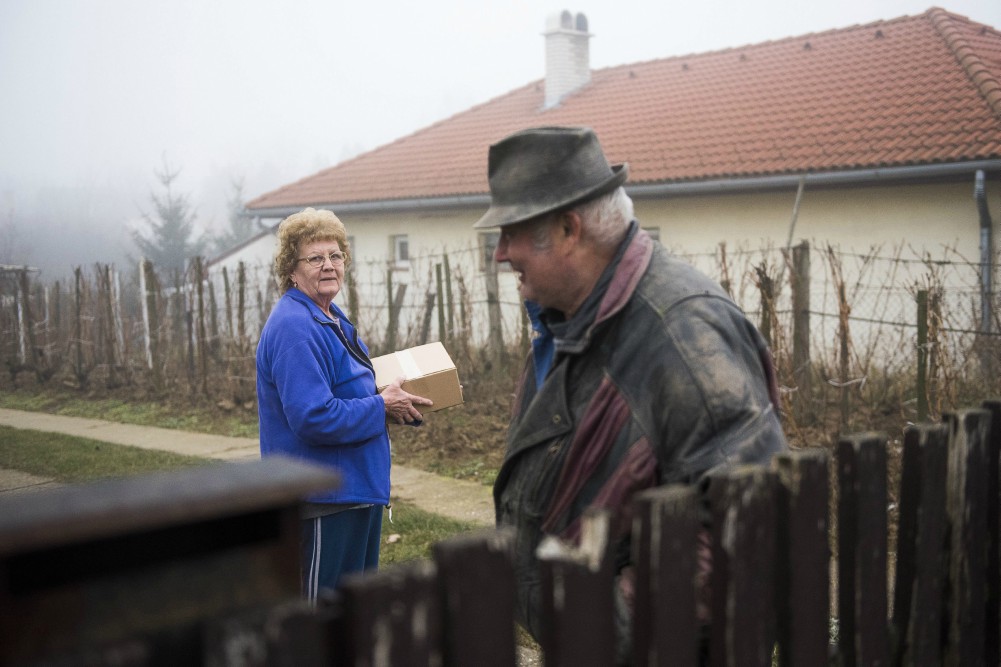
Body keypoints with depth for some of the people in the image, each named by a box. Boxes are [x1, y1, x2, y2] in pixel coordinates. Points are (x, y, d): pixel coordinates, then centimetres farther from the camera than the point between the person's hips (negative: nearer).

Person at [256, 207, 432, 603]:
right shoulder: (294, 328, -20)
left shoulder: (332, 321, 12)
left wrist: (390, 403, 5)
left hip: (357, 488, 10)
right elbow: (314, 418, -28)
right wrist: (381, 407, -17)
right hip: (324, 499, -10)